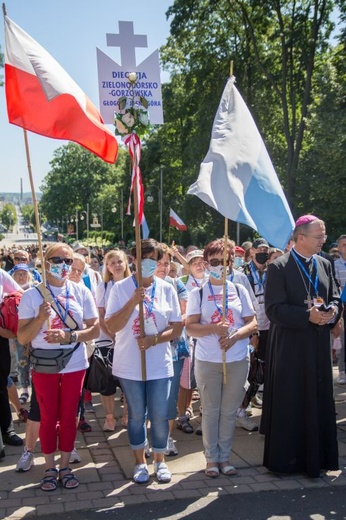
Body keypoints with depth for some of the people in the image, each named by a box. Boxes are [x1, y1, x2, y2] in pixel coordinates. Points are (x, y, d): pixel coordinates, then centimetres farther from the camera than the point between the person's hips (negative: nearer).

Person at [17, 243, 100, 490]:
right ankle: (50, 468, 22)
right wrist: (41, 317, -23)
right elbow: (22, 338, -7)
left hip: (75, 365, 1)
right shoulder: (32, 295, -6)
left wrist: (70, 336, -17)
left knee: (69, 417, 9)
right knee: (48, 417, 8)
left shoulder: (81, 292, -2)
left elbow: (95, 330, -1)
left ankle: (65, 466, 23)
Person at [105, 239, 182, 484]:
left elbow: (177, 327, 1)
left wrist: (155, 339, -16)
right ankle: (140, 462, 28)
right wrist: (133, 301, -22)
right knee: (137, 415, 10)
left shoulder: (167, 289, 1)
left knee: (159, 416, 5)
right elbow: (112, 327, -11)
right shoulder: (121, 288, -4)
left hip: (160, 364, 1)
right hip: (130, 364, -1)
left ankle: (160, 460, 26)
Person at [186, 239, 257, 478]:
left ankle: (224, 457, 22)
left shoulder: (239, 290, 6)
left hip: (238, 360, 2)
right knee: (211, 410, 7)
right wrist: (214, 328, -22)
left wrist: (235, 336, -14)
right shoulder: (198, 293, 1)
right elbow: (190, 327, -5)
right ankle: (211, 458, 20)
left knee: (229, 411, 9)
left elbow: (253, 323, 4)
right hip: (208, 361, -1)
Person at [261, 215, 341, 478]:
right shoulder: (279, 267, -9)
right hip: (290, 346, -5)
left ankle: (316, 455, 24)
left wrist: (332, 312, -10)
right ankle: (286, 458, 16)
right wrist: (308, 316, -22)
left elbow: (335, 298, 13)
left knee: (319, 401, 10)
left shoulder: (324, 265, 9)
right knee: (289, 403, 2)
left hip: (319, 346, 5)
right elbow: (274, 309, -14)